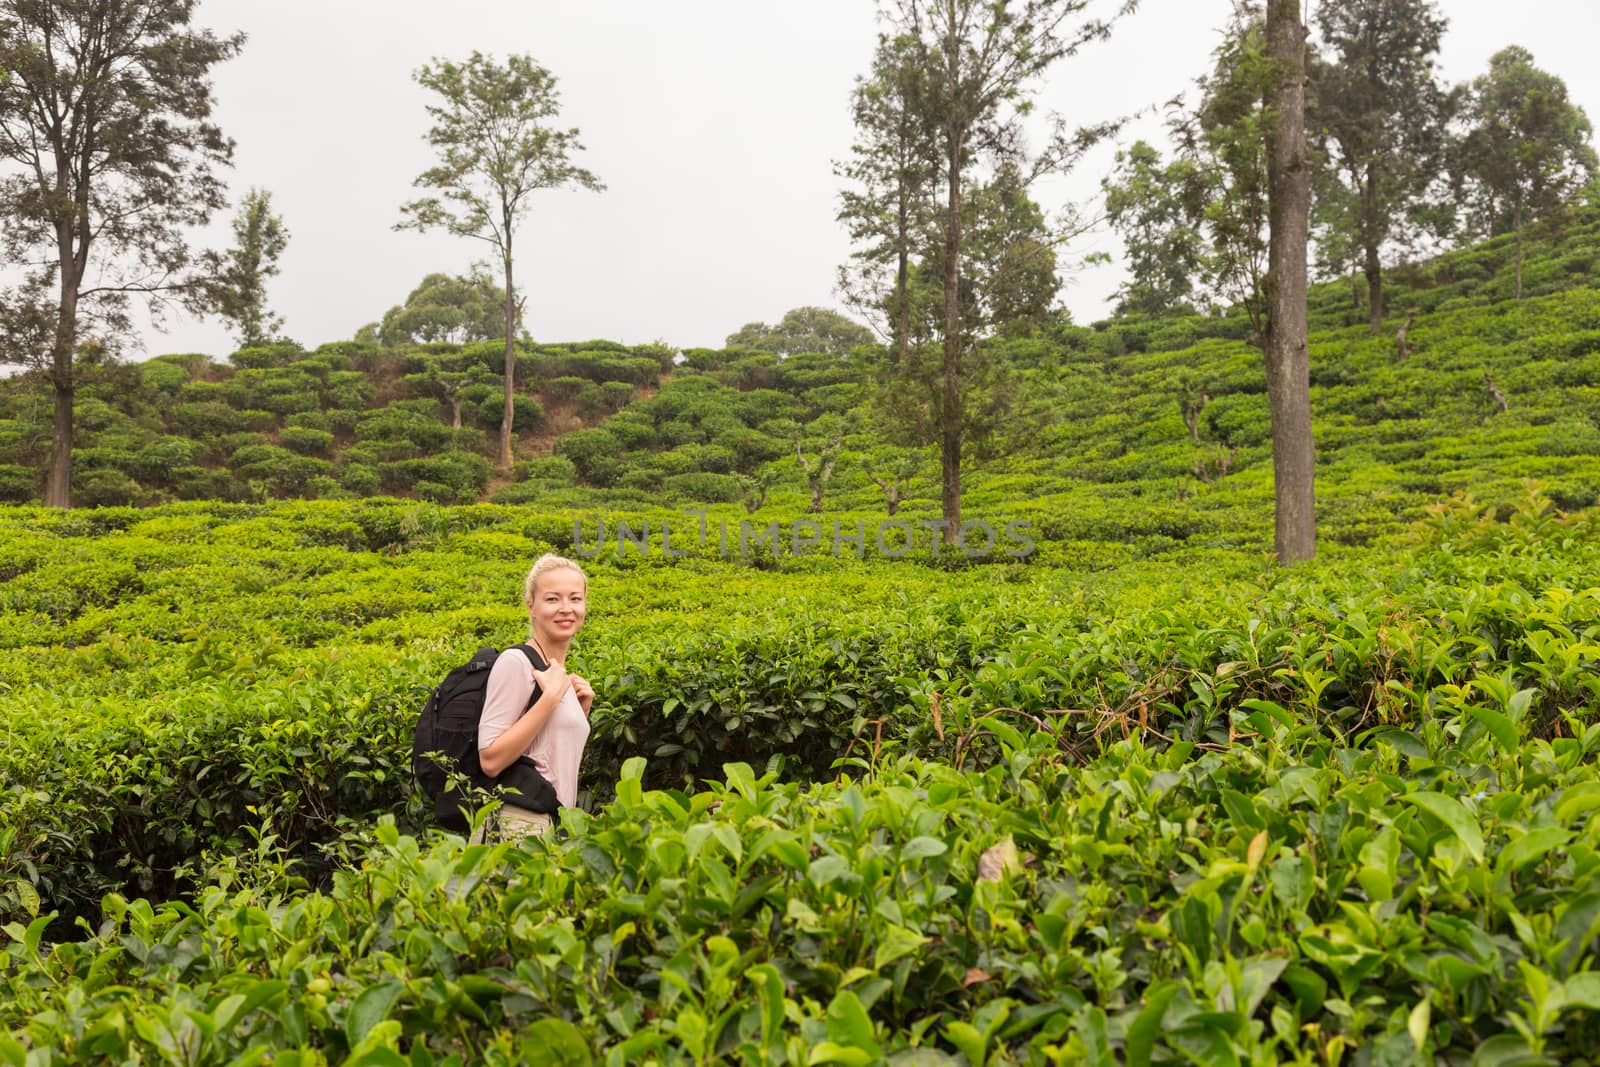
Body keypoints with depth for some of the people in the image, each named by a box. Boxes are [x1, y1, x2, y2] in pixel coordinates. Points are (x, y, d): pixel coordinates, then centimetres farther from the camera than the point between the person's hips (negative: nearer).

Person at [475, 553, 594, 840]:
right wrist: (550, 697, -17)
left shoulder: (563, 676, 13)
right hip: (520, 827, -7)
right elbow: (491, 761, -17)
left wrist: (582, 711, 7)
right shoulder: (515, 662, -10)